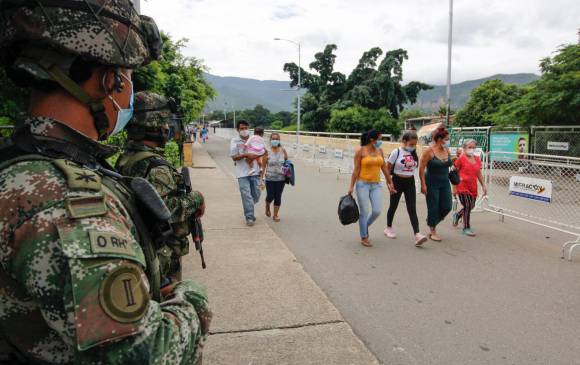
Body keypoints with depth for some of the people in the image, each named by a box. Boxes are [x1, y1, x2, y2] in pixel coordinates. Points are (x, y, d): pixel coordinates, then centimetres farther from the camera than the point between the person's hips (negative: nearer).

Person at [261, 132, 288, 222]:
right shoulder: (267, 152, -7)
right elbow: (263, 166, -3)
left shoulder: (283, 151, -1)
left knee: (278, 197, 6)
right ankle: (267, 207, 35)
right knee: (270, 196, 1)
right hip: (270, 178, -1)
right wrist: (262, 178, -6)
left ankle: (275, 215, 20)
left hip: (280, 178, 2)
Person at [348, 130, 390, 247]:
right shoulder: (360, 151, -7)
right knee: (364, 212, 0)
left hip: (376, 185, 5)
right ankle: (364, 238, 15)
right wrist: (351, 186, -9)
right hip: (363, 184, -5)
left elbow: (384, 167, 14)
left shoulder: (379, 150, 7)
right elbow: (356, 169, -7)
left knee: (377, 211, -1)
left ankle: (364, 227, 28)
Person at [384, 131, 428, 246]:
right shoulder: (396, 152, -12)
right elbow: (388, 169, -9)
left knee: (412, 209, -5)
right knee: (393, 206, 12)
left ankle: (417, 234, -12)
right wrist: (389, 184, -13)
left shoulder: (414, 153, 2)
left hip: (410, 183, 3)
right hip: (397, 181, -3)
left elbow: (415, 167, 11)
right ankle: (389, 228, 32)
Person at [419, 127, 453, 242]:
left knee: (447, 207, 4)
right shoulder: (429, 151, -13)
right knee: (433, 207, 2)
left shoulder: (447, 150, 5)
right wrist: (423, 184, -15)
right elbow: (421, 168, -13)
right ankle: (433, 232, 17)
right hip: (432, 183, -6)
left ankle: (433, 223, 29)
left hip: (445, 183, 6)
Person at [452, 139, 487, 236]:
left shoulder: (477, 159, 9)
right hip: (462, 187, -6)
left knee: (471, 206, 10)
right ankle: (466, 228, 6)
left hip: (473, 187, 6)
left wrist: (483, 185, 14)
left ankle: (457, 215, 39)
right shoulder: (461, 159, -8)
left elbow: (479, 174, 15)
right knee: (468, 206, -9)